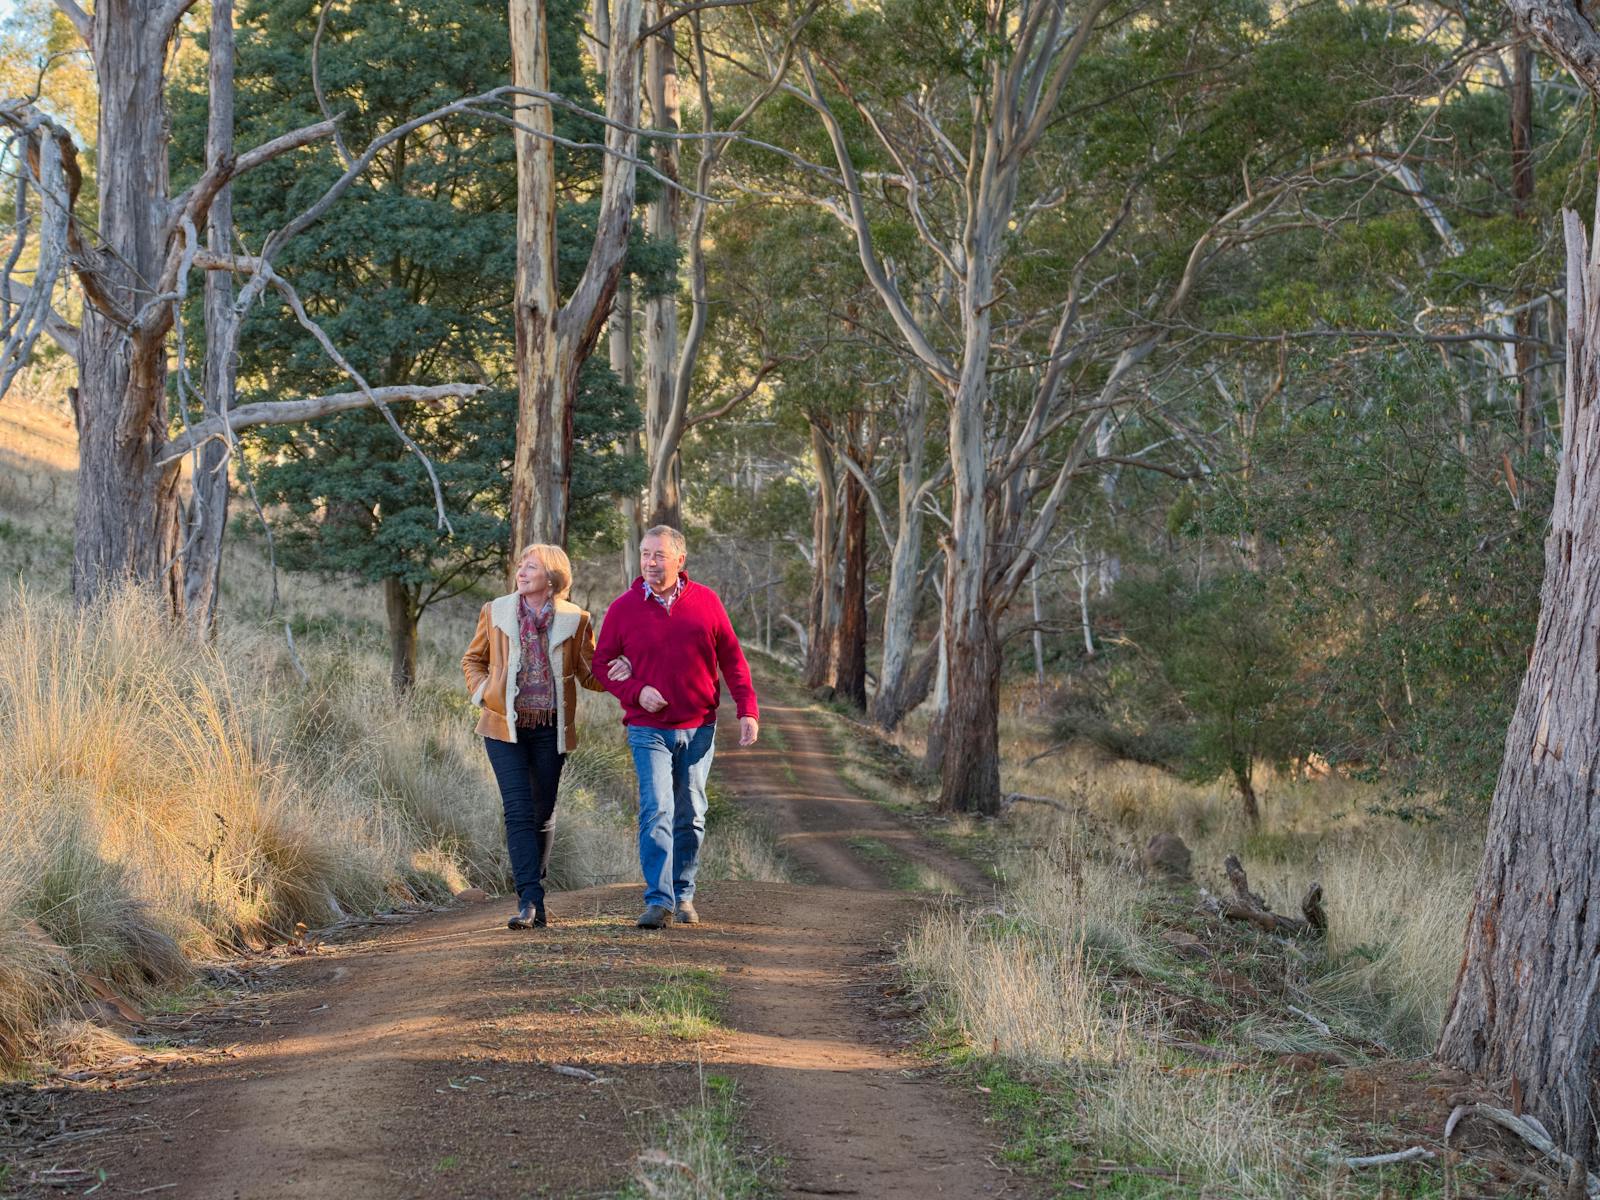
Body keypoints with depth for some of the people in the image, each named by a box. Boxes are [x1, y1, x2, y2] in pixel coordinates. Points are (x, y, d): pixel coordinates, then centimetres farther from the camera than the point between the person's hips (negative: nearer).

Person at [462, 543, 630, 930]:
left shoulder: (574, 619, 2)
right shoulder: (496, 612, 4)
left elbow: (588, 674, 8)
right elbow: (472, 661, 17)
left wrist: (614, 673, -14)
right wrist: (483, 694, -2)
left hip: (550, 729, 1)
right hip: (505, 727, -1)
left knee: (543, 812, 9)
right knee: (518, 811, -12)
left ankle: (533, 893, 24)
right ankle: (530, 899, -16)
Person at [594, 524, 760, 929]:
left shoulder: (706, 602, 1)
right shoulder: (623, 607, -2)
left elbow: (732, 659, 5)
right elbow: (603, 664, 4)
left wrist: (747, 709, -3)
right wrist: (636, 691, -14)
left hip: (698, 728, 2)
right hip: (648, 731, -2)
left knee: (690, 816, 10)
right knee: (656, 812, -14)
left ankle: (683, 895, 22)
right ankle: (659, 901, -17)